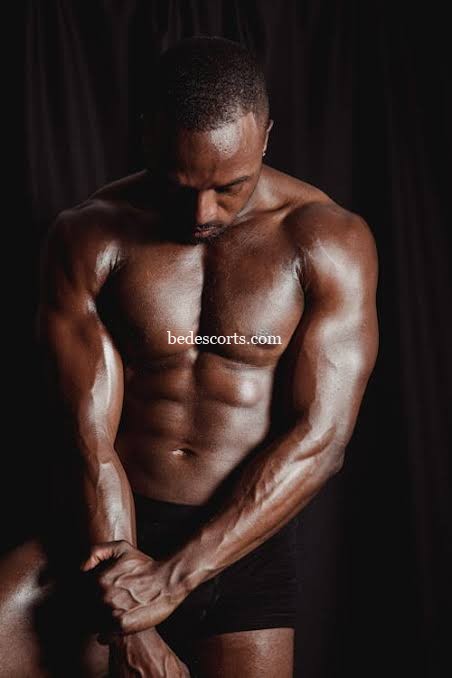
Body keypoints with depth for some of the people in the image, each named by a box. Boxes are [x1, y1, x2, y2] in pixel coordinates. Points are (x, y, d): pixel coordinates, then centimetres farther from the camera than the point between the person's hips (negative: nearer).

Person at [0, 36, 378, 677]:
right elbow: (91, 444, -12)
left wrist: (172, 577, -18)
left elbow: (320, 441, -14)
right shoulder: (90, 238, -11)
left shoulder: (329, 240, -11)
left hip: (251, 537, 0)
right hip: (119, 532, 1)